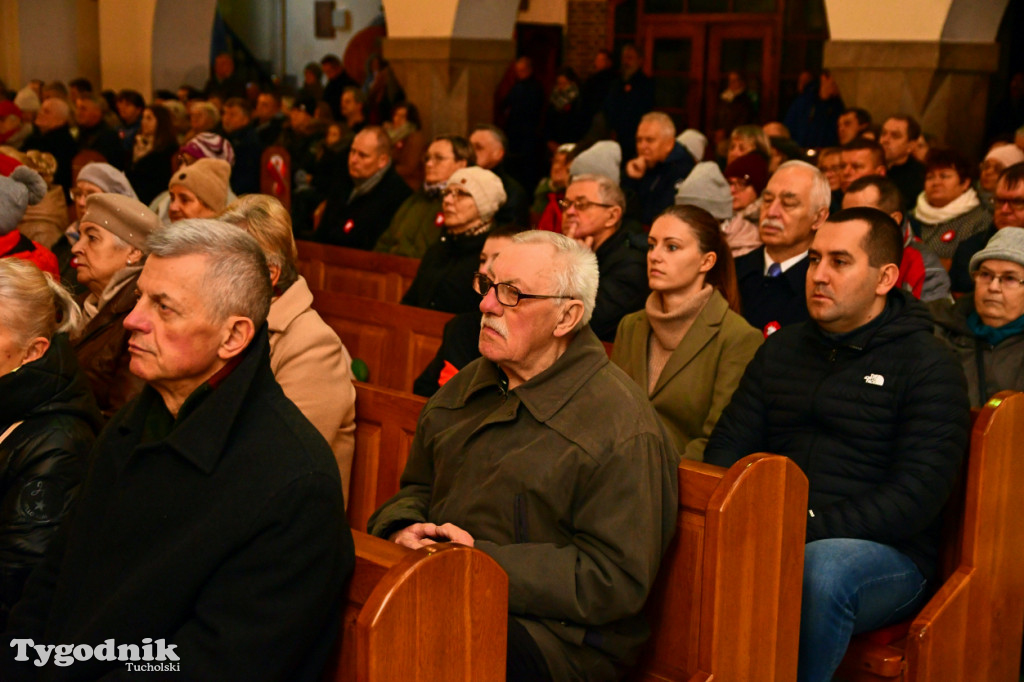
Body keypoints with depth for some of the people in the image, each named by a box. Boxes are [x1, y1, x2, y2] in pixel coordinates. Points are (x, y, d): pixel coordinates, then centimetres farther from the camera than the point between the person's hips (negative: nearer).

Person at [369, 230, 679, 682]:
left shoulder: (621, 428, -11)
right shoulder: (466, 386, 15)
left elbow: (616, 581, -15)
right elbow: (417, 487, 25)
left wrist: (485, 561, -18)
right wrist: (403, 529, -1)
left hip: (555, 636, -6)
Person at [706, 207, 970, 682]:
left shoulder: (929, 367, 0)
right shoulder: (782, 349, 19)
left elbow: (916, 497, -10)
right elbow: (727, 446, 15)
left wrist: (812, 528, -20)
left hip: (885, 554, -4)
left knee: (818, 570, -38)